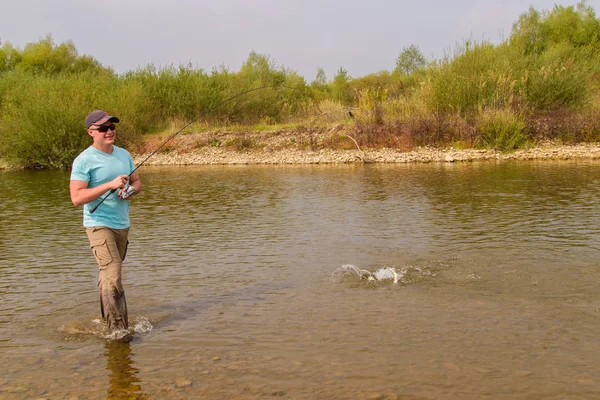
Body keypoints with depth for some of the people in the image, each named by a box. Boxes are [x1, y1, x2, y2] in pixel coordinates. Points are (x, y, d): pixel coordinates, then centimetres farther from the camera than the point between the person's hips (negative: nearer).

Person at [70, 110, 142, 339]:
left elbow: (137, 182, 18)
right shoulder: (83, 161, -12)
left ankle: (106, 315, 34)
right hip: (99, 225, -6)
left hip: (122, 224, 6)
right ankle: (117, 327, -8)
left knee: (107, 274, 19)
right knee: (112, 275, -14)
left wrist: (130, 190, -6)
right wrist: (110, 185, -26)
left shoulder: (124, 154, 8)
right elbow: (77, 198, -19)